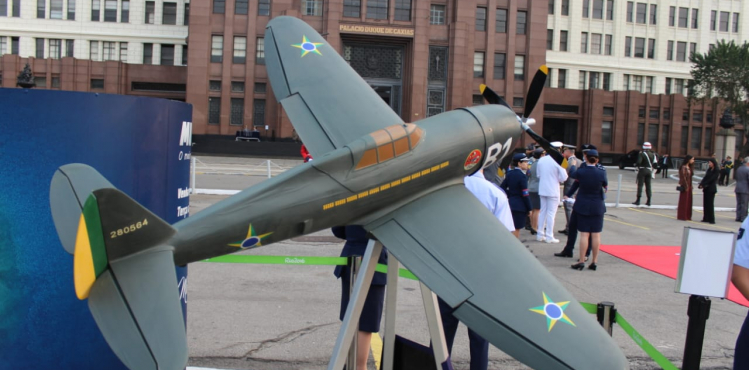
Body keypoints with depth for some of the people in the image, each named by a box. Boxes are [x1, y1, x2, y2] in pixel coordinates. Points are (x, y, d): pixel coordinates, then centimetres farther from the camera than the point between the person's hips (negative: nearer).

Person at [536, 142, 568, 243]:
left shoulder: (541, 160, 1)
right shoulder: (558, 161, -15)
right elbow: (563, 178, -13)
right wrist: (557, 178, 7)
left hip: (542, 189, 5)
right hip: (553, 191, -5)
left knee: (542, 212, 13)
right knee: (551, 213, 1)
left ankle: (540, 235, 18)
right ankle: (549, 237, 4)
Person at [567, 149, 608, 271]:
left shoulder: (580, 172, -10)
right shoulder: (601, 173, -10)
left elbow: (575, 185, 6)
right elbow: (605, 186, 7)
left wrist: (567, 195, 26)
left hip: (583, 206, 0)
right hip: (598, 206, 0)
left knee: (584, 234, 2)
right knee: (596, 235, 6)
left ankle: (581, 261, 2)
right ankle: (594, 262, 11)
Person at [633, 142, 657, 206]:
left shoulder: (641, 154, -11)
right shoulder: (653, 154, 8)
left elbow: (639, 162, -21)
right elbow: (655, 163, 2)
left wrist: (635, 165, -1)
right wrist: (652, 167, 16)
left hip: (642, 170, -5)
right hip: (649, 171, 6)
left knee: (640, 185, -3)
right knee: (648, 185, 10)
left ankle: (638, 200, -5)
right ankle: (648, 201, 10)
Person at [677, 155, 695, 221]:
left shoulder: (689, 167, 13)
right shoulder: (683, 167, -13)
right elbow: (683, 177, -17)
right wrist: (686, 186, -18)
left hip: (689, 186, 9)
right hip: (685, 186, -9)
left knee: (688, 201, 10)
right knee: (683, 201, -3)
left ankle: (687, 216, 16)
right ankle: (682, 216, 4)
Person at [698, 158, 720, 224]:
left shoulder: (716, 171, -8)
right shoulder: (709, 170, 14)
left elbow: (711, 179, -15)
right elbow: (705, 178, 9)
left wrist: (703, 184, -17)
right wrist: (701, 184, -7)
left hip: (711, 189, -7)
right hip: (706, 189, 7)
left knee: (710, 204, -7)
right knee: (705, 204, 7)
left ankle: (711, 219, -4)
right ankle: (706, 218, 12)